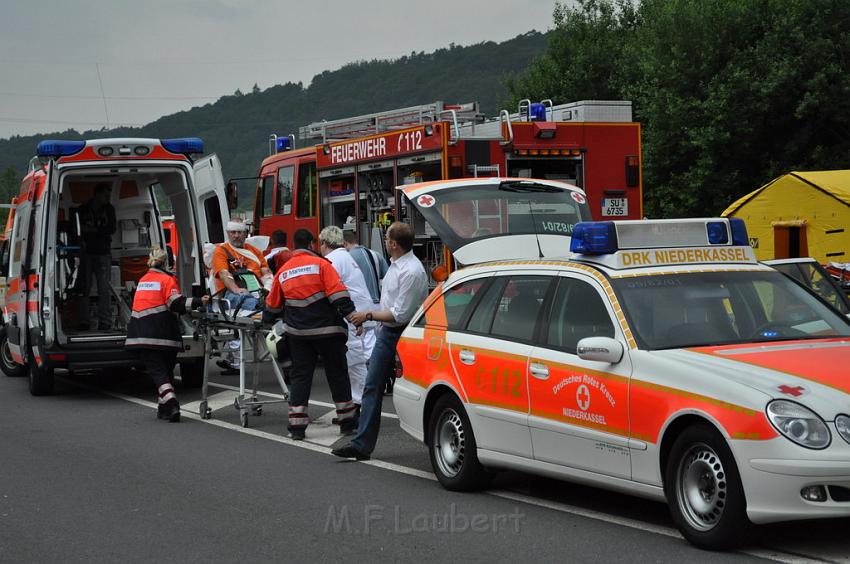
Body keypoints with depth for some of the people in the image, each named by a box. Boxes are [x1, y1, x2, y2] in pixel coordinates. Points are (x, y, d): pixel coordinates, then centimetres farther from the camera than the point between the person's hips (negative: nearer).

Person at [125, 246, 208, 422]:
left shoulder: (142, 280, 18)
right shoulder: (167, 279, 0)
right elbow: (176, 303, -13)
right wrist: (199, 302, -15)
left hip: (141, 333, 3)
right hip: (164, 333, -3)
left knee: (156, 370, -5)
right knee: (166, 369, 11)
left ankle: (170, 402, -26)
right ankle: (164, 409, 13)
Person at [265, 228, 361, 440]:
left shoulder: (283, 272, 9)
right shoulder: (321, 264, -6)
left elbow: (273, 305, 20)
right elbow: (338, 294, -16)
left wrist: (267, 320, 39)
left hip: (298, 333, 3)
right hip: (328, 331, -3)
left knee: (300, 376, 8)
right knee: (337, 375, 8)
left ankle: (296, 426, 2)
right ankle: (347, 422, 13)